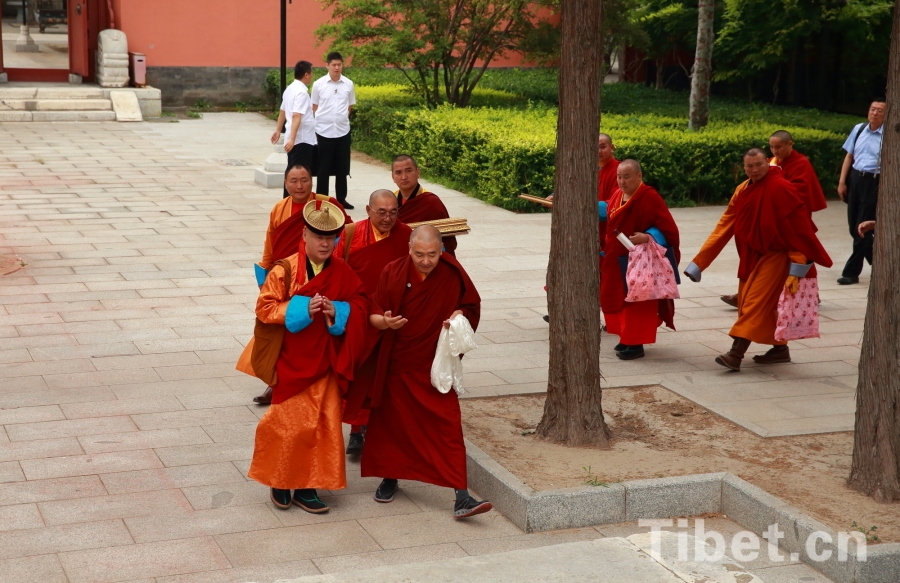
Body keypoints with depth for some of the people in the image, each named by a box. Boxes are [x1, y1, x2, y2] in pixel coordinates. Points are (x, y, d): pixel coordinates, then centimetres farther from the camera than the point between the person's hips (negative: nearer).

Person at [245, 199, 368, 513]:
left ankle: (306, 487, 14)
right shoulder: (285, 270, -7)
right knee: (287, 423, 5)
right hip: (291, 363, -2)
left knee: (321, 425, 3)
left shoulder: (343, 273, 1)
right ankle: (279, 481, 23)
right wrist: (302, 309, -24)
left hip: (324, 363, 3)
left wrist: (337, 311, -17)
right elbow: (265, 308, -11)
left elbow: (360, 308, 3)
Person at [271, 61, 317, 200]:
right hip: (302, 139, -10)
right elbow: (296, 117, -25)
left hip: (293, 140, 10)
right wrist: (292, 139, -31)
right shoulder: (302, 92, -16)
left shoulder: (290, 89, 14)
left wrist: (278, 130, 34)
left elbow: (282, 112, 24)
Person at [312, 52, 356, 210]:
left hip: (343, 131, 2)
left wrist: (342, 119, 2)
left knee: (342, 168, 9)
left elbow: (350, 107, 11)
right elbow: (314, 107, 5)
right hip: (324, 131, -2)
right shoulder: (318, 84, -4)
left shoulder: (348, 84, 2)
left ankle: (341, 199, 21)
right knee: (323, 168, 4)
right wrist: (323, 120, -1)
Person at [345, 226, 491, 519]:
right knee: (392, 422, 13)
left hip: (436, 365, -1)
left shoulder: (452, 274, -6)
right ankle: (390, 478, 36)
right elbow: (373, 315, -4)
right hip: (397, 364, 1)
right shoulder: (392, 272, -7)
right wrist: (385, 321, -27)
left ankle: (461, 497, -8)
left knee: (448, 427, -8)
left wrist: (459, 314, -12)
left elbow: (471, 304, 11)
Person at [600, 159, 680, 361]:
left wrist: (647, 237, -32)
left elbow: (667, 228, -18)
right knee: (618, 298, 13)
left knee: (636, 301, -4)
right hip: (618, 261, 8)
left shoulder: (650, 197, -16)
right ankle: (627, 338, 27)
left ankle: (636, 344, 3)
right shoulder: (618, 195, 6)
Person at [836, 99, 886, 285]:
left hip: (874, 182, -5)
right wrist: (842, 182, 8)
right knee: (853, 226, 8)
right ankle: (877, 261, 27)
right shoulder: (859, 129, 9)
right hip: (855, 179, 5)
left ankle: (851, 272, 4)